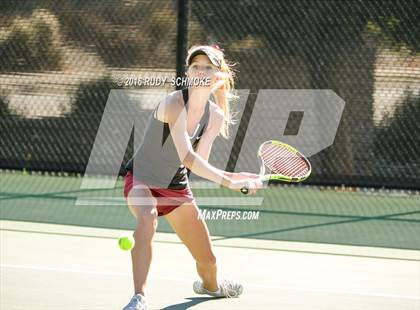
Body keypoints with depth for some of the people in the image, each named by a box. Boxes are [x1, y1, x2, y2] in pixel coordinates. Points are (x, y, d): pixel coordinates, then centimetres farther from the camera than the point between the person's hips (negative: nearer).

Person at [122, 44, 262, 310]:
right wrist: (229, 183, -36)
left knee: (207, 260, 12)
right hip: (142, 180, -6)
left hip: (177, 186, 6)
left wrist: (237, 177, -22)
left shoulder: (215, 116, -6)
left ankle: (210, 285, 49)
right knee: (148, 220, -40)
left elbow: (199, 163, -8)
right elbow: (187, 158, -34)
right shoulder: (174, 103, -27)